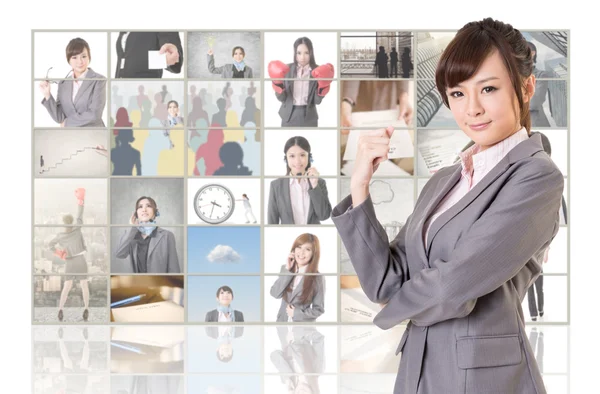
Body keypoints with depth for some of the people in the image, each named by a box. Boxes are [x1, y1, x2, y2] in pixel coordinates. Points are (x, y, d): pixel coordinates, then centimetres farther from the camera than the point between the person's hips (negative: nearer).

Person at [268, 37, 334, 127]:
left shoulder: (317, 72, -4)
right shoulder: (287, 69, -3)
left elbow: (317, 100, -4)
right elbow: (281, 98, -3)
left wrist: (322, 87, -21)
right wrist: (278, 84, -21)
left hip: (308, 117, 0)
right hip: (289, 116, 0)